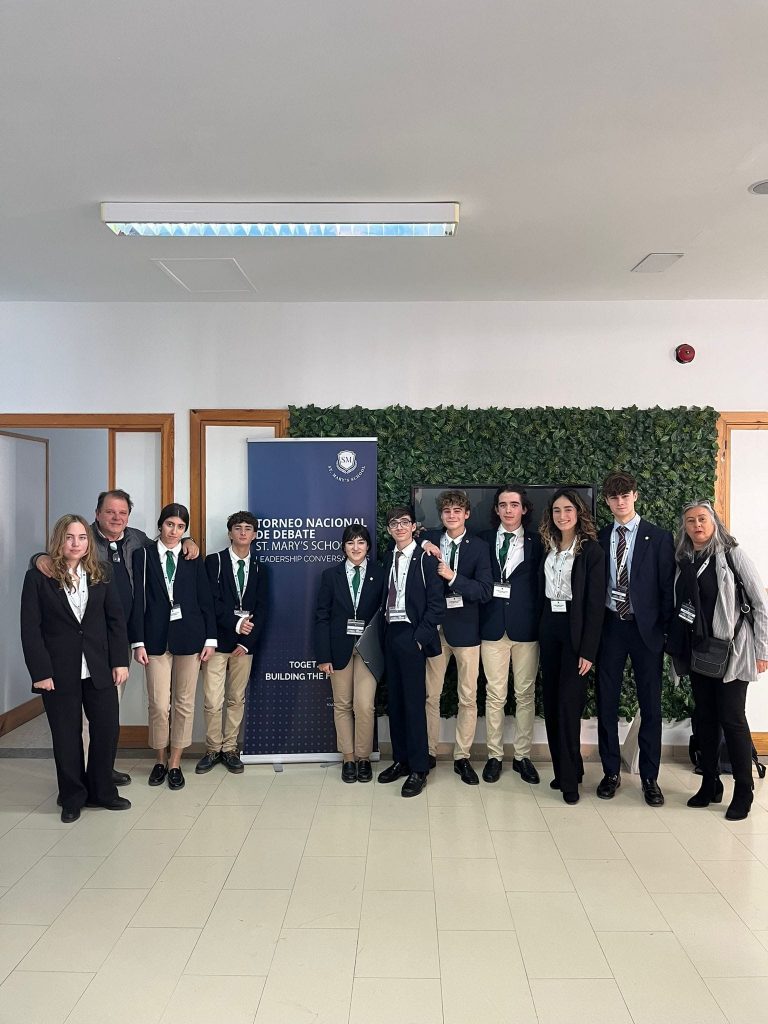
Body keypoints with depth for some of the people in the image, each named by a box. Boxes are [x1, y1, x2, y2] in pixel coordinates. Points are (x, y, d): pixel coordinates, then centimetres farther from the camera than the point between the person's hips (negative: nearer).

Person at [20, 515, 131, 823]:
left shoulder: (100, 574, 4)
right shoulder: (39, 577, -4)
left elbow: (116, 620, 4)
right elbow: (30, 629, -6)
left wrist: (120, 661, -2)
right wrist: (40, 672, -11)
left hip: (99, 669, 3)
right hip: (59, 671, -3)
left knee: (107, 729, 6)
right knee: (66, 736, 9)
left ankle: (101, 791, 25)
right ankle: (72, 797, 27)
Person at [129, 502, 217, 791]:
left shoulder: (193, 558, 5)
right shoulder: (143, 555, 2)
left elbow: (206, 600, 5)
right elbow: (137, 600, -1)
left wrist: (210, 638, 0)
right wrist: (138, 642, -5)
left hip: (189, 636, 1)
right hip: (156, 637, -1)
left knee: (184, 702, 6)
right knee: (158, 704, 1)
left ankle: (175, 763, 20)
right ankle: (160, 760, 23)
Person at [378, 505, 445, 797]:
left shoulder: (425, 558, -8)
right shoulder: (388, 558, 11)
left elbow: (436, 603, -11)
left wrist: (420, 637, -13)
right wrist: (383, 632, 6)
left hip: (411, 636, -6)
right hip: (390, 634, 6)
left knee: (414, 702, -2)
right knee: (394, 701, 13)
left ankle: (418, 770, 8)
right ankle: (400, 759, 25)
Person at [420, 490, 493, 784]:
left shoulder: (479, 547, -2)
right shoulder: (429, 540, 4)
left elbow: (484, 591, -9)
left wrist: (453, 576, -21)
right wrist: (422, 545, -7)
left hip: (465, 628, -1)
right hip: (434, 627, 1)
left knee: (468, 697, 5)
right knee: (430, 696, 9)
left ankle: (462, 757, 19)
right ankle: (429, 753, 24)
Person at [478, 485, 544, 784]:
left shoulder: (536, 542, 4)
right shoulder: (484, 539, 6)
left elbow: (541, 584, 0)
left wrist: (541, 624, -7)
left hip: (526, 625, 0)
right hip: (493, 624, 0)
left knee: (525, 693, 7)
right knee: (495, 694, 5)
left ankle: (523, 755, 19)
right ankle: (494, 755, 17)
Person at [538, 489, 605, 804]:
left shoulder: (591, 550, -8)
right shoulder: (547, 547, 8)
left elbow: (595, 603, -12)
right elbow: (542, 593, 11)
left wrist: (588, 650, -15)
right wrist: (541, 631, 4)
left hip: (575, 631, -6)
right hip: (549, 629, 6)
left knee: (568, 703, -5)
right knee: (551, 703, 10)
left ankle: (569, 778, 7)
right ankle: (564, 768, 24)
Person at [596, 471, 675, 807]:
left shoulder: (659, 538, -1)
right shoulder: (599, 539, 5)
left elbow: (667, 587, -2)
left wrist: (664, 630, -6)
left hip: (646, 628, -2)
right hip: (610, 626, 2)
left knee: (650, 704, 6)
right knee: (606, 701, 7)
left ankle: (649, 777, 19)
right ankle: (611, 772, 21)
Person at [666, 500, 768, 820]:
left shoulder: (732, 556, -7)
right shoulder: (683, 561, 5)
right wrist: (676, 645, 4)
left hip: (730, 650, -5)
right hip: (696, 651, 5)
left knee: (732, 718, -1)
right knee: (705, 718, 11)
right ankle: (710, 784, 22)